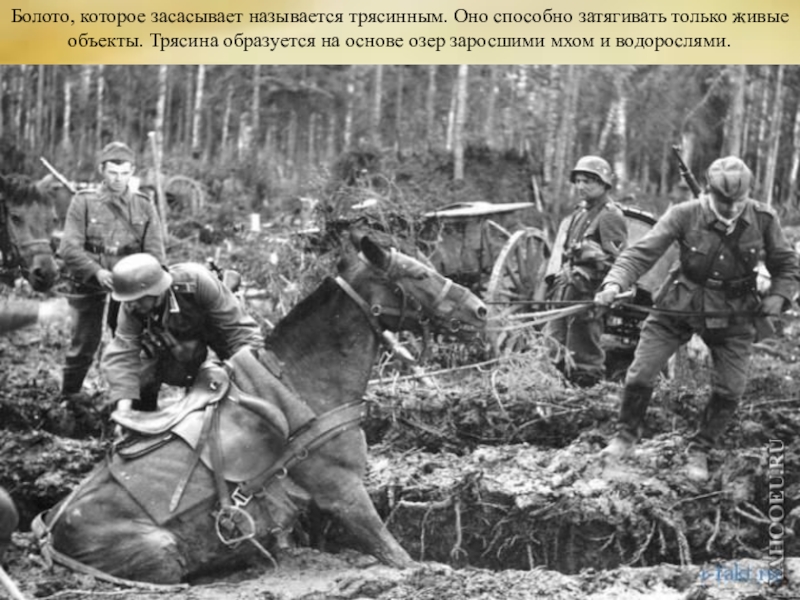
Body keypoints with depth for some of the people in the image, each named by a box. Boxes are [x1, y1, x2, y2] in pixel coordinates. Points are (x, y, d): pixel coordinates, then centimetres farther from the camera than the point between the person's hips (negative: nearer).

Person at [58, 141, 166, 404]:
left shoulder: (144, 206, 4)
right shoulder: (83, 202, -2)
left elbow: (155, 252, 0)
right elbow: (69, 247, -9)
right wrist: (97, 271, -25)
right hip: (90, 284, -2)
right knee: (86, 340, 3)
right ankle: (69, 393, 22)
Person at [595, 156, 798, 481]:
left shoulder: (763, 219, -12)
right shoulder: (684, 215, -19)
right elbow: (642, 252, -21)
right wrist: (615, 283, -37)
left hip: (733, 316, 1)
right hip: (678, 308, -1)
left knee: (729, 392, -1)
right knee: (640, 376, -4)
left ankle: (699, 451, 22)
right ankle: (625, 435, 22)